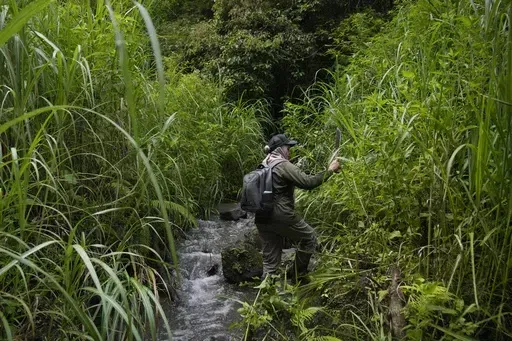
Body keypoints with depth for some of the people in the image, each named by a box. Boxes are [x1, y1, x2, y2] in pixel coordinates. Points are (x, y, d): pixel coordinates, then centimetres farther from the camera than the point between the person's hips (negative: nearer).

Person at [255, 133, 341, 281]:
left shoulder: (263, 165, 12)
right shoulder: (284, 165, -11)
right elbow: (308, 182, -17)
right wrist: (330, 170, -8)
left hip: (262, 219, 7)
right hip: (281, 217, -7)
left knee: (270, 260, 13)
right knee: (309, 238, 17)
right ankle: (299, 274, 25)